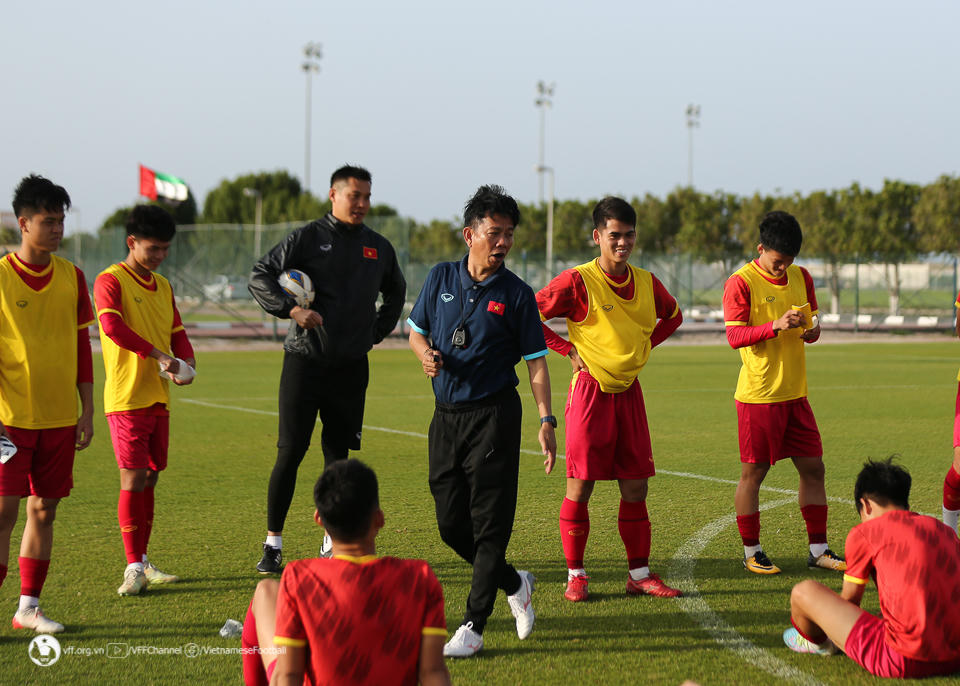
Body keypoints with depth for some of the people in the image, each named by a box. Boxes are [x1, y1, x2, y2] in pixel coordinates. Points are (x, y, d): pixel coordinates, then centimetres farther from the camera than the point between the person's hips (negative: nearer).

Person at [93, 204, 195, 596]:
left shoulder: (163, 287, 16)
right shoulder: (110, 281, -8)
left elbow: (177, 333, 17)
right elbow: (112, 327, -24)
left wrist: (186, 363, -5)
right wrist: (158, 355, -28)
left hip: (158, 397, 7)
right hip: (126, 398, -7)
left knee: (150, 478, 10)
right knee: (133, 479, -9)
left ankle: (142, 563, 19)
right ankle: (133, 568, -4)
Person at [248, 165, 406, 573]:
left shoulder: (379, 248, 11)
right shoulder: (308, 238, -3)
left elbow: (396, 292, 28)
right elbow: (260, 276, -7)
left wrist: (378, 331, 15)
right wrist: (291, 309, -20)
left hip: (351, 367, 4)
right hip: (305, 360, -4)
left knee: (338, 454, 6)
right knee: (290, 453, -5)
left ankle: (334, 544, 13)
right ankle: (273, 543, 4)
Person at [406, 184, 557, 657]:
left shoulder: (516, 294, -3)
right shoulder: (441, 278, 6)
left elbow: (536, 361, -2)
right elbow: (416, 330, 18)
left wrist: (546, 420, -11)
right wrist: (426, 353, -5)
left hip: (493, 416, -4)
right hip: (446, 415, 4)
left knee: (489, 524, -6)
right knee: (451, 524, 7)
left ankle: (473, 627, -3)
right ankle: (514, 584, 30)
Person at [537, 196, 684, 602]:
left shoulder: (647, 283, 6)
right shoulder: (578, 281, -11)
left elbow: (672, 315, 26)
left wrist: (644, 345, 12)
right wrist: (569, 351, -9)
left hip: (628, 391, 5)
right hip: (590, 390, -5)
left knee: (636, 486, 6)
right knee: (580, 485, -3)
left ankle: (639, 574, 14)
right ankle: (575, 576, 6)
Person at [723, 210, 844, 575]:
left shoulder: (801, 277, 10)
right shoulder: (741, 282, -10)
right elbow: (734, 336, -16)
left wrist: (812, 330, -4)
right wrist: (776, 326, -28)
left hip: (795, 393, 6)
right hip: (758, 396, -6)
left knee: (813, 468, 7)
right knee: (753, 473, 1)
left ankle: (818, 549, 16)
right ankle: (751, 552, 12)